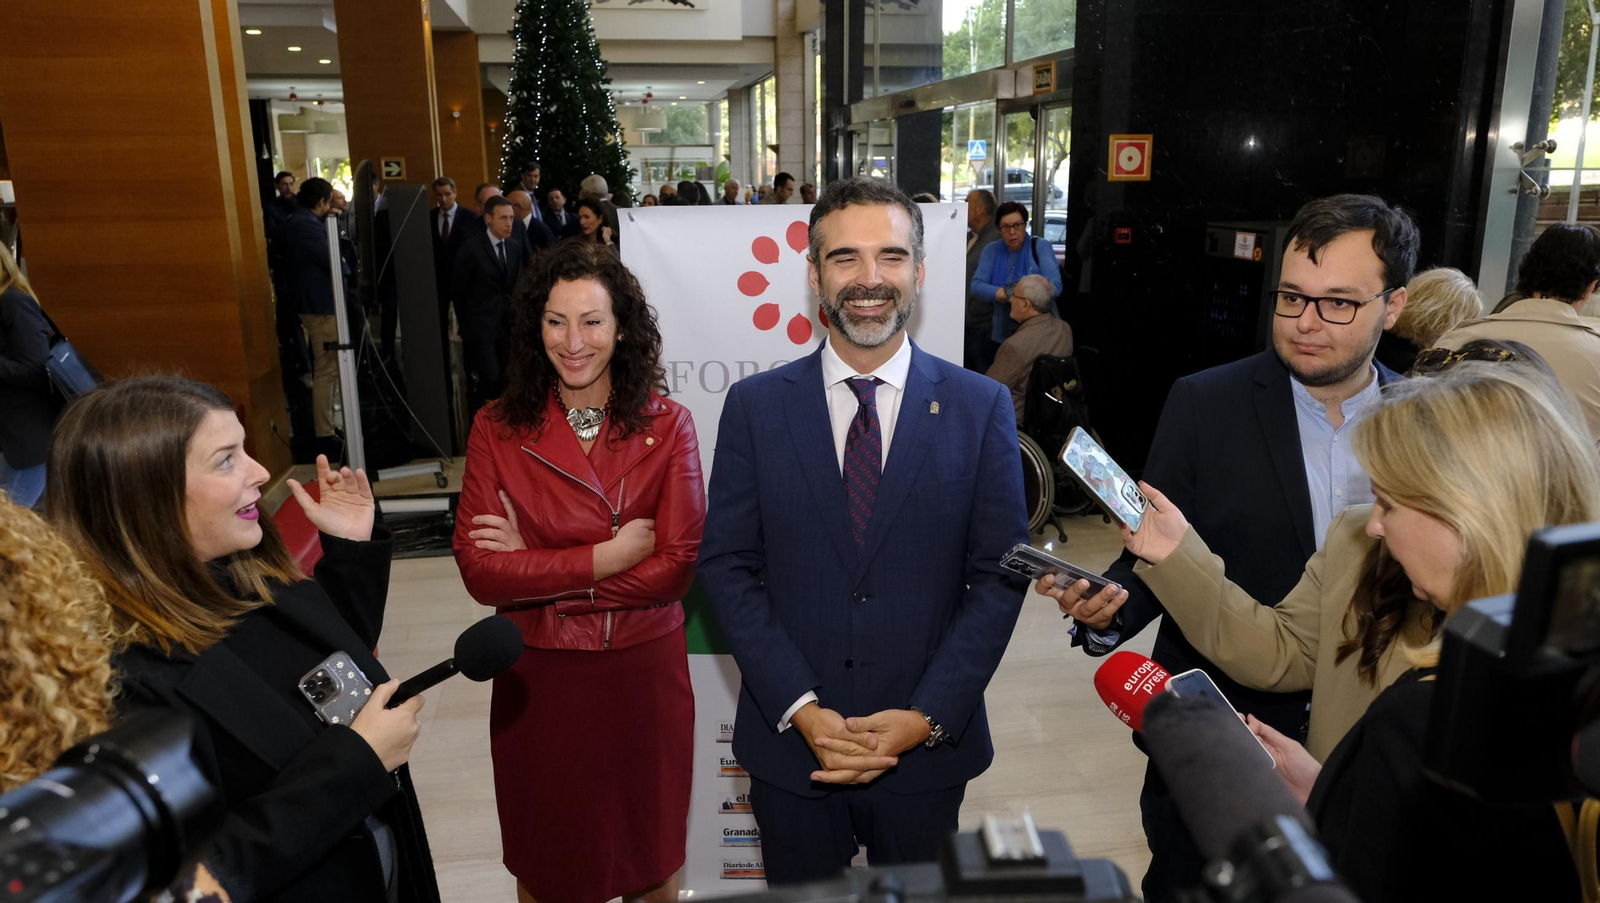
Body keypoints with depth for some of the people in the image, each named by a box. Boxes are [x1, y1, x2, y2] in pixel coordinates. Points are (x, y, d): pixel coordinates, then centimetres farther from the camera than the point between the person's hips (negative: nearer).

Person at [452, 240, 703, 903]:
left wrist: (535, 570, -16)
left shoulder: (668, 425, -7)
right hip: (537, 677, 0)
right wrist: (607, 557, -20)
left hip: (644, 672, 0)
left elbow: (676, 567, -15)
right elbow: (479, 570, -14)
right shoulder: (498, 429, -6)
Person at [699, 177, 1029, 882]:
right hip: (789, 741, 0)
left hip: (928, 745, 0)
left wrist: (927, 717, -12)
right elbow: (727, 566, -5)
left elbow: (999, 574, -5)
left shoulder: (982, 408, -5)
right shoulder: (754, 406, -4)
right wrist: (802, 710, -13)